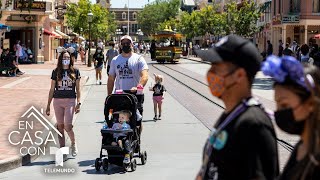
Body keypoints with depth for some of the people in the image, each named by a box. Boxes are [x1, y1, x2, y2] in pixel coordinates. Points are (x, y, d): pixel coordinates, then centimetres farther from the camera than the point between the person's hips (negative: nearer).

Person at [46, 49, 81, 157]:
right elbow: (52, 89, 10)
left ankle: (73, 143, 13)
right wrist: (48, 105, 9)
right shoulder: (56, 72, 7)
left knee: (68, 125, -12)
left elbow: (78, 89, 7)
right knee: (60, 125, 4)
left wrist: (78, 103, -3)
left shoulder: (75, 72, 5)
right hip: (58, 100, 2)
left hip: (70, 100, -2)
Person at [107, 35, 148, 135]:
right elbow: (111, 79, 15)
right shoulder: (115, 60, 12)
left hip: (136, 96, -2)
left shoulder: (139, 59, 0)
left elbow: (144, 76, -14)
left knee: (137, 122, 1)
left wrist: (139, 86, -33)